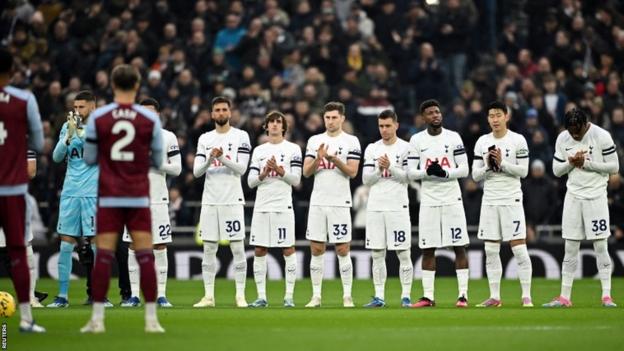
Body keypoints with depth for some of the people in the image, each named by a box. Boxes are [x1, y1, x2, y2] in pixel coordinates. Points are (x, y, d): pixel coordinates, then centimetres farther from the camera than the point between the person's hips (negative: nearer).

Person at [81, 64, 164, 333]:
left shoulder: (98, 117, -2)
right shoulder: (150, 118, -2)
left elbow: (89, 158, 6)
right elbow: (158, 161, 6)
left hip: (108, 196, 0)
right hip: (139, 196, 0)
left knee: (103, 255, 0)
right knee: (145, 256, 1)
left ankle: (97, 318, -1)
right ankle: (151, 319, -1)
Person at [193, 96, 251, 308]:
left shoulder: (241, 137, 2)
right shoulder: (205, 139, 12)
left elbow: (241, 168, -7)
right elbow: (196, 172, 5)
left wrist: (222, 158, -21)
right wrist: (209, 159, -14)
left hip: (233, 200, -3)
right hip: (209, 201, 3)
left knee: (238, 248, -4)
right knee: (209, 249, 3)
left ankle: (240, 296, -1)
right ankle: (208, 296, 6)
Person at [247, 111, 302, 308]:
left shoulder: (293, 149, 5)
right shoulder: (259, 151, 15)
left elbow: (296, 180, -2)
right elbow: (250, 182, 11)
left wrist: (279, 170, -15)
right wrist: (263, 174, -7)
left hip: (283, 206, -4)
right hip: (261, 207, 4)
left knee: (288, 249, -5)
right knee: (259, 250, 1)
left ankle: (289, 297, -2)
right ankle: (261, 297, 6)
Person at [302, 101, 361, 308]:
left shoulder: (351, 142, 0)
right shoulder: (314, 141, 11)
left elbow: (352, 172, -6)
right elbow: (306, 172, 6)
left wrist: (334, 159, -20)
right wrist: (318, 158, -12)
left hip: (340, 203, -3)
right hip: (317, 202, 3)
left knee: (342, 250, -2)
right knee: (316, 249, 3)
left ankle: (347, 296, 2)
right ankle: (316, 296, 7)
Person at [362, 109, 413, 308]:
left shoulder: (405, 148, 0)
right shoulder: (372, 149, 10)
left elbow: (408, 177, -6)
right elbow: (366, 180, 6)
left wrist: (390, 167, -18)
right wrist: (379, 169, -11)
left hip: (398, 207, -3)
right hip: (375, 208, 3)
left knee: (403, 253, -3)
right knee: (377, 254, 4)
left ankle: (406, 296, 0)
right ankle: (379, 297, 7)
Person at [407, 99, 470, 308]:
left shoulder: (453, 138, 2)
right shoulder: (417, 140, 5)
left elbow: (464, 170, 0)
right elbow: (411, 173, 4)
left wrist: (445, 173, -16)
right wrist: (427, 172, -14)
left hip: (452, 199, -1)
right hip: (428, 200, 1)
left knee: (459, 247, -3)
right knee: (428, 249, 2)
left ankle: (463, 295, 0)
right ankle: (428, 296, 6)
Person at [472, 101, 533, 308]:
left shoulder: (518, 140, -2)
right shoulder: (482, 142, 8)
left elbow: (523, 171, -5)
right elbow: (475, 175, 8)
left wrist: (502, 163, -16)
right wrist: (488, 166, -11)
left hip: (511, 199, -4)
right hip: (489, 201, 4)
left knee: (519, 248, -8)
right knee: (491, 251, 4)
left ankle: (526, 296, -4)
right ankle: (494, 297, 8)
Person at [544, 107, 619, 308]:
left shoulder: (602, 137, -10)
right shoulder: (562, 139, 2)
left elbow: (614, 167, -8)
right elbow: (556, 170, 8)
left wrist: (586, 163, -16)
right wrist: (571, 162, -13)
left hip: (596, 196, -3)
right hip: (573, 196, 3)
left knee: (600, 247, -3)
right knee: (570, 248, 4)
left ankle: (607, 296, 0)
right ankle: (565, 297, 6)